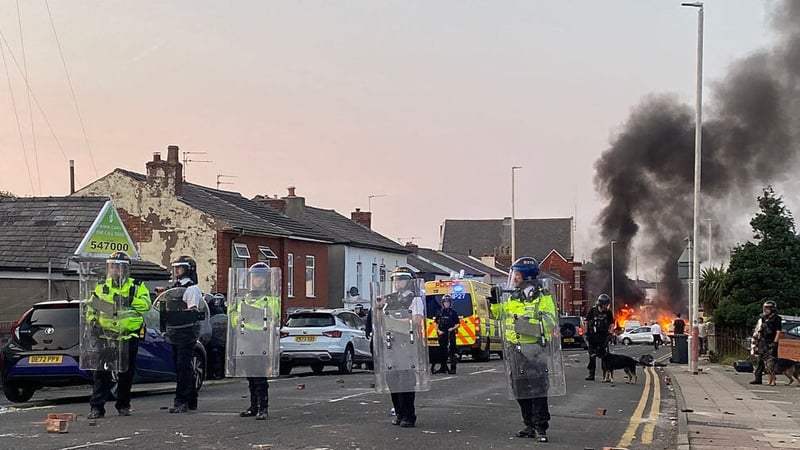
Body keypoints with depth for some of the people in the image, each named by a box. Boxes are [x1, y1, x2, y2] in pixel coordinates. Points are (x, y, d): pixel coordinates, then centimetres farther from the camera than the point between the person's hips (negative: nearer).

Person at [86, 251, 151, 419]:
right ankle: (96, 407, -5)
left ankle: (123, 405, 20)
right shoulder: (101, 287, 13)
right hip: (106, 336, 1)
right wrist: (91, 321, 0)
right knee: (102, 372, -5)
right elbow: (91, 307, 17)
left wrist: (128, 301, -22)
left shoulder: (137, 287, 6)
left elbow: (146, 303, -10)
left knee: (126, 373, 7)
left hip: (129, 337, -1)